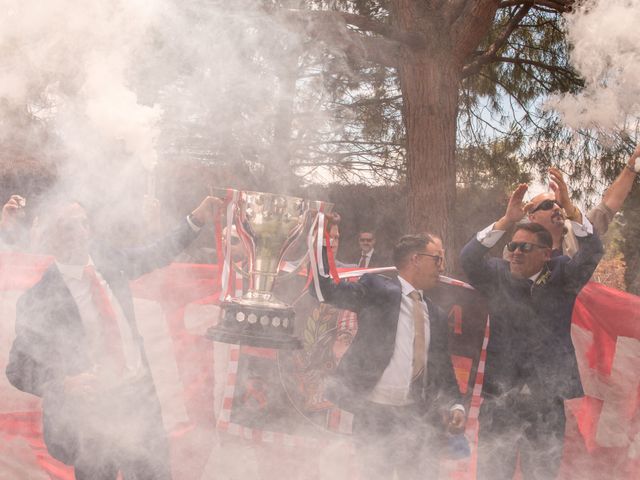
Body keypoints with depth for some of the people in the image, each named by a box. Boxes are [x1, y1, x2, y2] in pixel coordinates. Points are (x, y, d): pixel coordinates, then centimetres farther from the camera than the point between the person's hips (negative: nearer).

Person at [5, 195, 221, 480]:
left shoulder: (107, 260, -2)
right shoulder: (40, 298, -16)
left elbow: (157, 254, 15)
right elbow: (19, 370, -11)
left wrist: (196, 220, 9)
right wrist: (65, 383, -28)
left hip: (140, 393, 5)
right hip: (88, 407, -5)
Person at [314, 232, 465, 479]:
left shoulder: (436, 315, 15)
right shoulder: (377, 289, -2)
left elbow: (443, 367, 19)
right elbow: (324, 290, -10)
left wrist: (454, 405, 3)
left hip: (419, 415, 5)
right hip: (376, 412, -5)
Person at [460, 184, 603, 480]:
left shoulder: (561, 276, 2)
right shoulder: (498, 275, 1)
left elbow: (592, 253, -12)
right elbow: (468, 258, -16)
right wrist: (507, 220, -26)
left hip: (547, 399, 1)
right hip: (500, 396, 0)